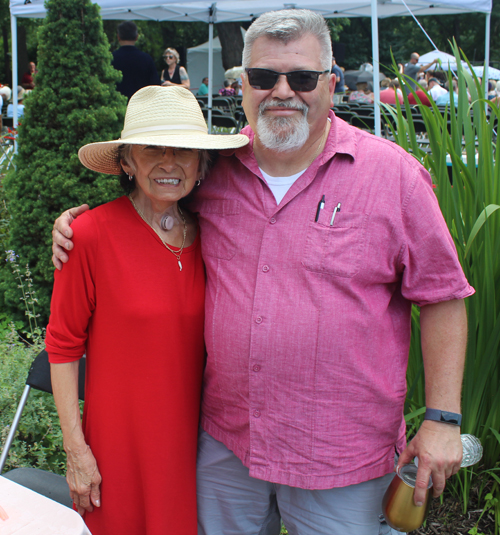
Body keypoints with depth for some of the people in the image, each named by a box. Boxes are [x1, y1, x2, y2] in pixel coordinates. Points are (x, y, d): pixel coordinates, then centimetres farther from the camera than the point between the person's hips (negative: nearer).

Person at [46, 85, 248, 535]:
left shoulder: (208, 235, -2)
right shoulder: (92, 234, -16)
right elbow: (62, 346, -9)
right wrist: (76, 448, -7)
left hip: (195, 435, 4)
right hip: (120, 443, -3)